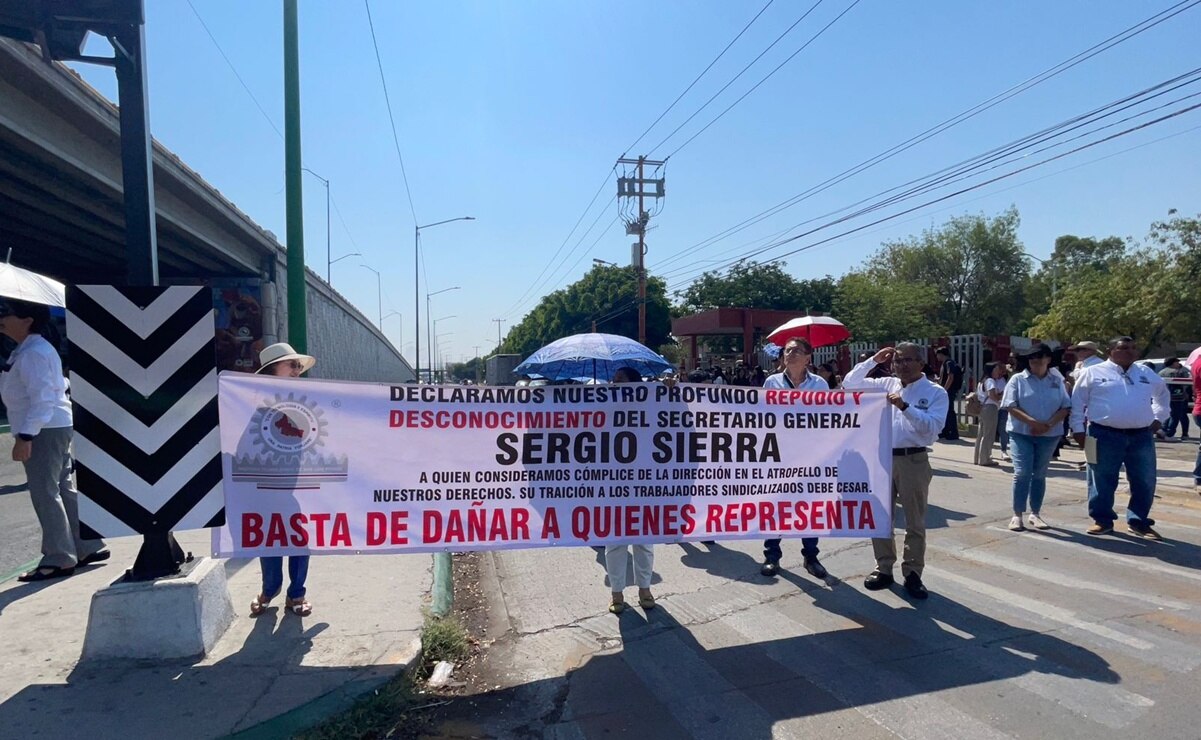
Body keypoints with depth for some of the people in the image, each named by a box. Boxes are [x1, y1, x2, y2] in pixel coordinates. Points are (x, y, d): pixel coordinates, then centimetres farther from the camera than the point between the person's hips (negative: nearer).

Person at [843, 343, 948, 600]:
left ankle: (912, 574, 17)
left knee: (915, 522, 6)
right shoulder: (885, 385, 9)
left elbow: (932, 427, -15)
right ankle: (884, 569, 23)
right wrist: (873, 361, 3)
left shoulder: (935, 393, -3)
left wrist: (905, 406, -23)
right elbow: (849, 384, 9)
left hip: (913, 461, -4)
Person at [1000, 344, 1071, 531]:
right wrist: (1033, 422, -20)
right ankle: (1017, 515, -2)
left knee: (1040, 474, 10)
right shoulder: (1018, 379, -1)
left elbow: (1065, 407, 2)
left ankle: (1035, 514, 19)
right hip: (1022, 433, -3)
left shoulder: (1057, 381, 7)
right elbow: (1011, 407, -8)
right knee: (1022, 473, -8)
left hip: (1049, 435, 3)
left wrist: (1049, 424, -15)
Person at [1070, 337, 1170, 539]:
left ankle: (1138, 522, 21)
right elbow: (1078, 402, 2)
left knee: (1145, 482, 7)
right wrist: (1078, 428, -1)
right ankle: (1102, 520, 15)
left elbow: (1162, 392, 32)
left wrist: (1159, 417, 23)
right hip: (1105, 436, -4)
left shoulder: (1146, 373, 15)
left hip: (1142, 436, 4)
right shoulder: (1093, 372, 0)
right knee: (1102, 481, 3)